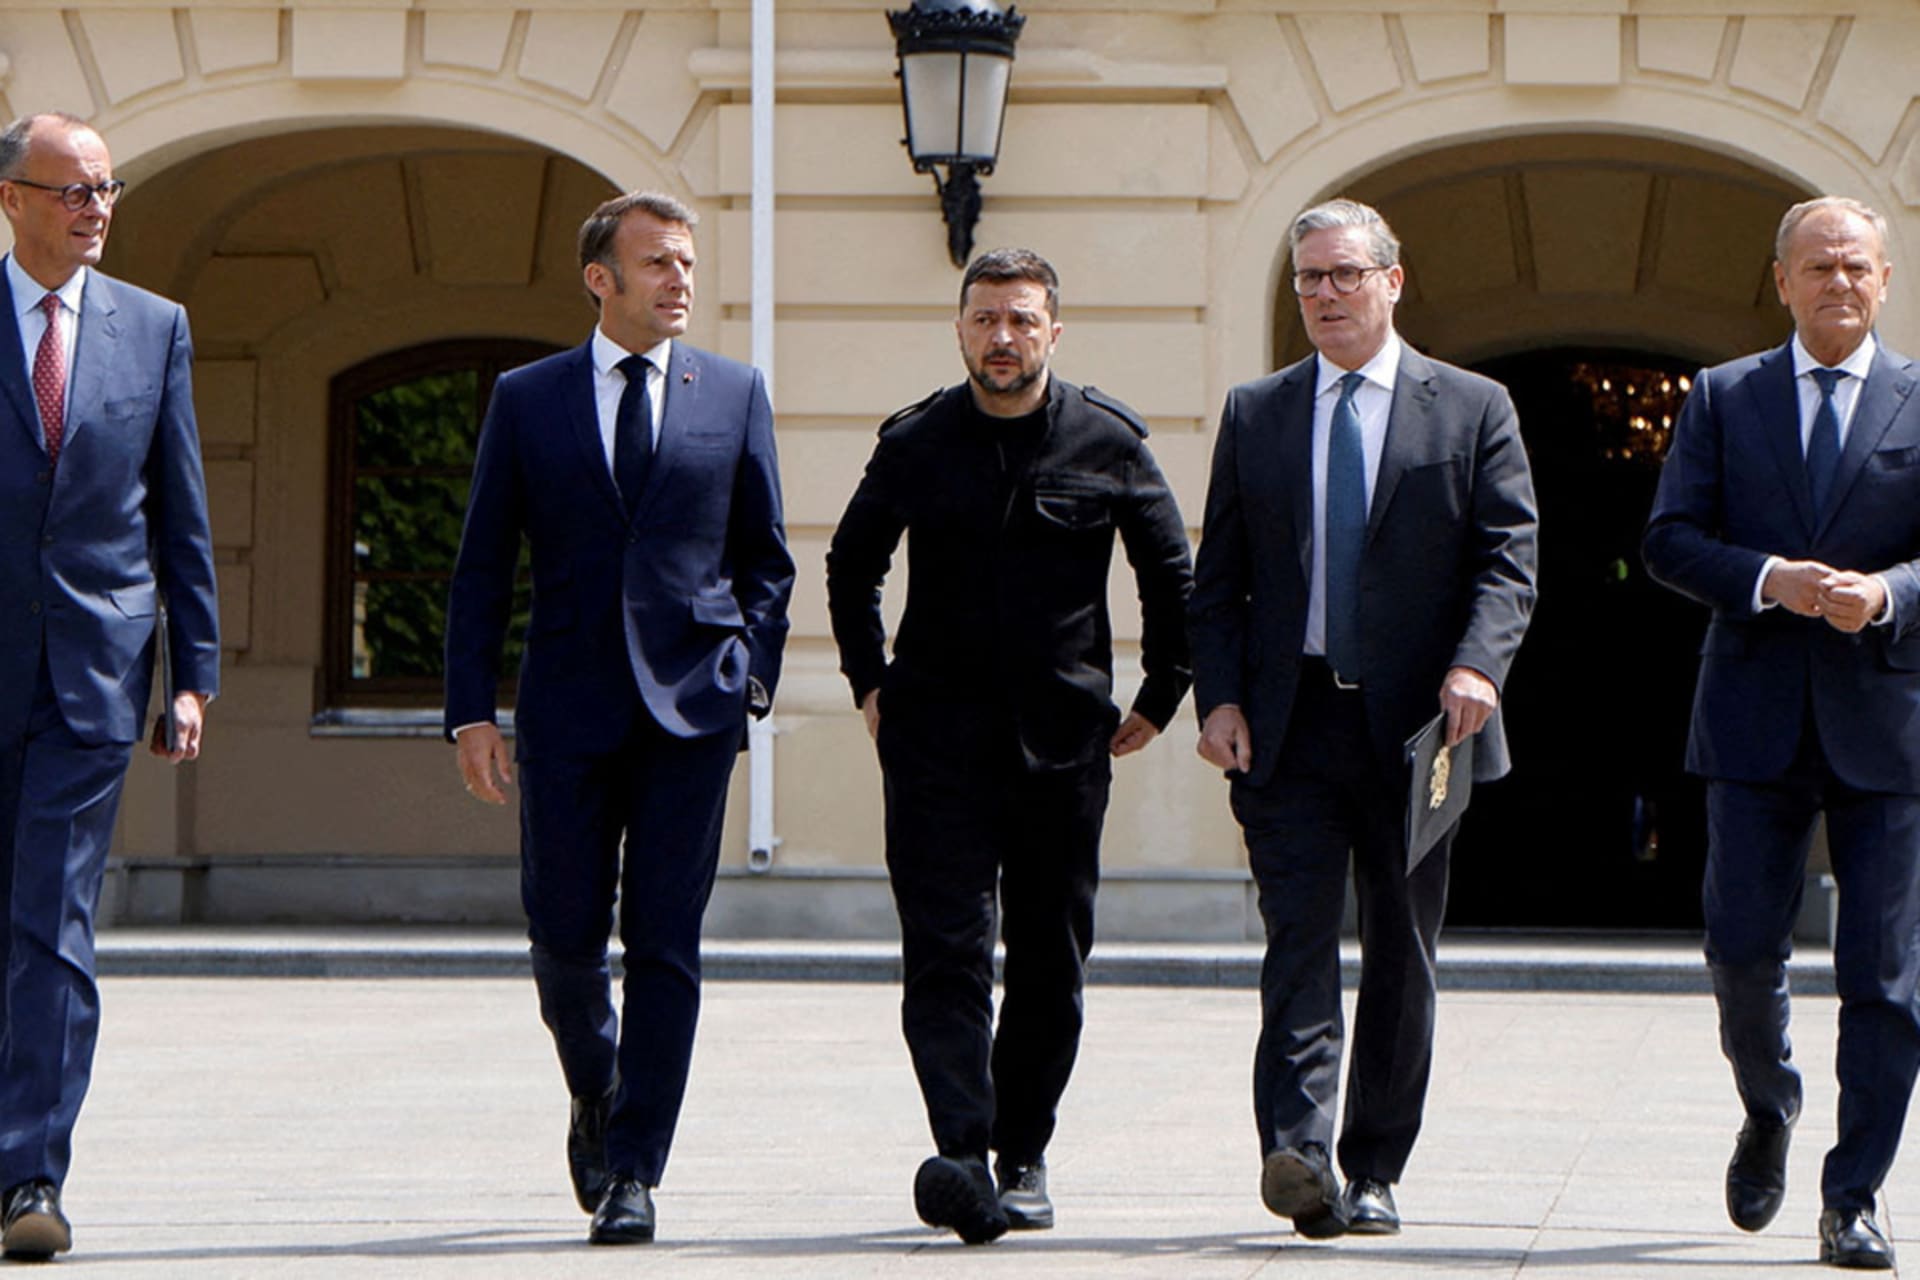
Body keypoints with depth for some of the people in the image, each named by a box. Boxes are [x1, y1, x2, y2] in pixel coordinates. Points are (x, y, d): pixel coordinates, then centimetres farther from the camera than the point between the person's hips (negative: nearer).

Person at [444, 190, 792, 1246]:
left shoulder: (733, 395, 8)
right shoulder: (527, 398, 6)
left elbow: (764, 555, 14)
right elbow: (482, 567, 6)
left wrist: (754, 668, 0)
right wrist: (470, 711, -1)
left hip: (691, 705, 0)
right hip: (567, 710, 0)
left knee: (664, 942, -4)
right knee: (563, 936, 2)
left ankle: (634, 1172, -1)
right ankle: (596, 1098, 31)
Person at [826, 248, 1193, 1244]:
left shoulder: (1108, 441, 2)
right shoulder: (914, 443, 5)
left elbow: (1173, 576, 13)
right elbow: (851, 565, 20)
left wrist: (1158, 701, 10)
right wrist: (868, 682, 14)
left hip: (1062, 739, 0)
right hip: (937, 737, 0)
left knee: (1050, 964, 5)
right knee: (946, 948, -13)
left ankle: (1023, 1159, 16)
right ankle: (963, 1155, -23)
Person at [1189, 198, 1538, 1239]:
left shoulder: (1472, 410, 7)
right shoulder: (1254, 414, 12)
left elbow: (1507, 559, -1)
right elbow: (1218, 578, 11)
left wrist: (1476, 664, -19)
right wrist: (1219, 697, -3)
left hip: (1416, 726, 0)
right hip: (1289, 726, 0)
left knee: (1401, 956, 5)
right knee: (1298, 936, -12)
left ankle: (1372, 1172, 13)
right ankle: (1297, 1150, -21)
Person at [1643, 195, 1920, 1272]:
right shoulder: (1724, 398, 10)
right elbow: (1671, 538, 3)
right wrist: (1769, 579, -14)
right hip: (1757, 721, 1)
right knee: (1743, 948, -1)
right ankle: (1769, 1111, 29)